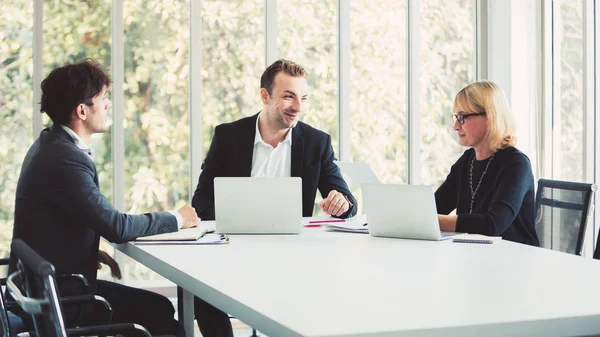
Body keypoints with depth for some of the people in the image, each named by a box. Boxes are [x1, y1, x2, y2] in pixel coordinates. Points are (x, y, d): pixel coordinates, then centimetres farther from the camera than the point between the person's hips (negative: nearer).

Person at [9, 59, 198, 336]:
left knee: (157, 307, 11)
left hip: (45, 281, 9)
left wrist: (92, 252, 6)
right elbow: (116, 226, -24)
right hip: (54, 296, -9)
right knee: (159, 310, -5)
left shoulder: (51, 144, 8)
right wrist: (176, 218, -10)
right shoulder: (66, 158, -24)